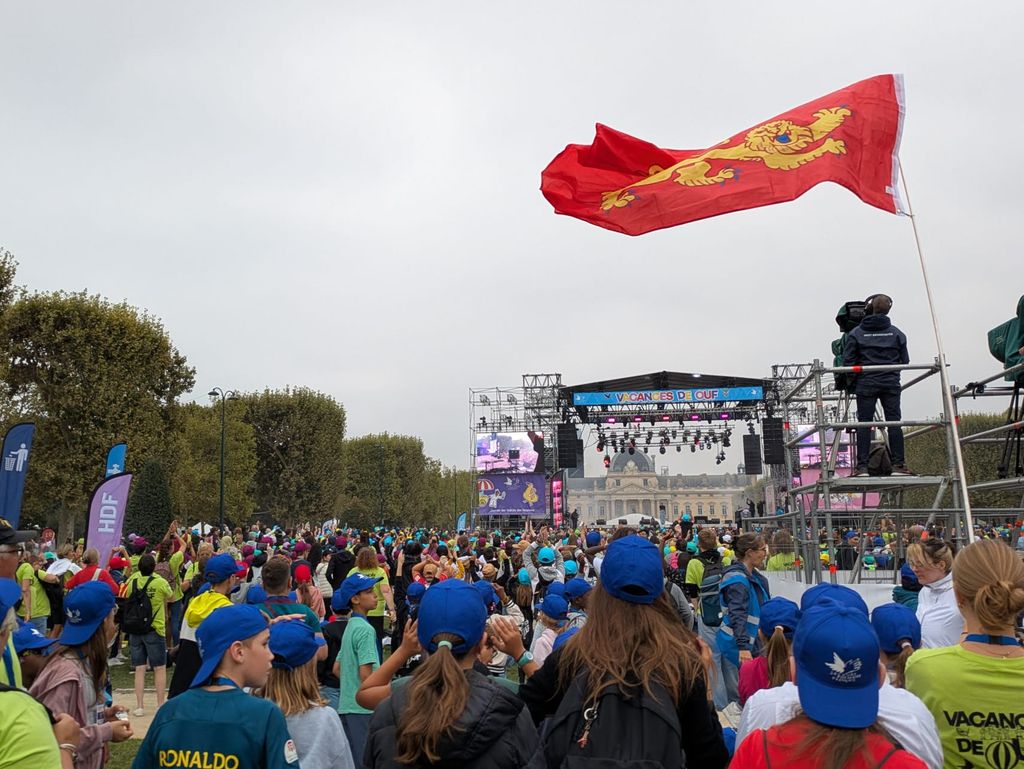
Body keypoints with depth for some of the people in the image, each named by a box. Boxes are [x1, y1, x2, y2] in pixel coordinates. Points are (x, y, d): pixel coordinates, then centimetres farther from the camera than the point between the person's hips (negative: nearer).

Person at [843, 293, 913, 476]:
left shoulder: (856, 333, -2)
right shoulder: (896, 333, 5)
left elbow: (848, 361, -4)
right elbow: (905, 360, 8)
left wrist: (853, 381, 10)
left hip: (865, 384, -1)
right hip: (891, 384, 2)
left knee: (864, 423, 0)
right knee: (894, 422, 5)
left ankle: (862, 466, -3)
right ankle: (898, 464, 3)